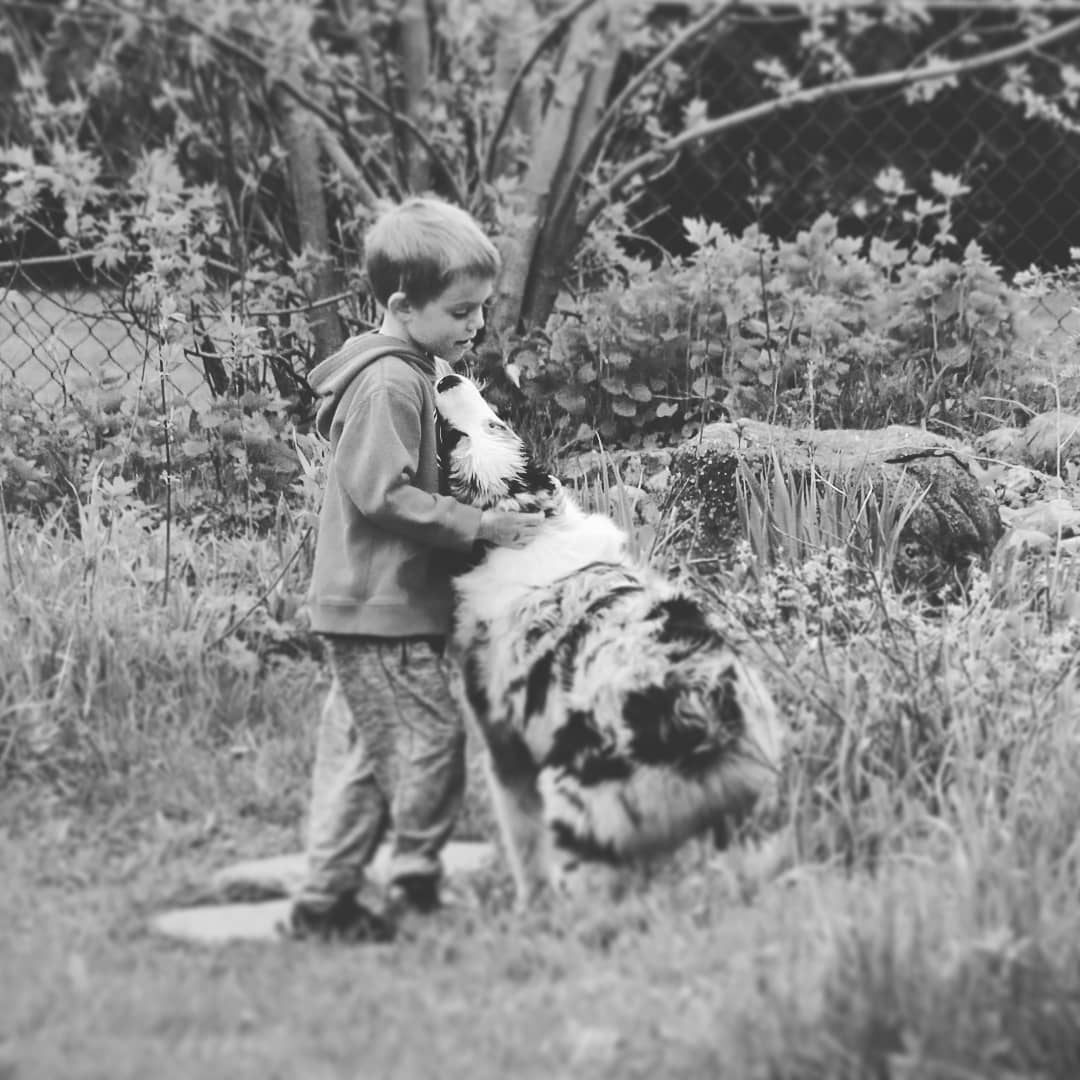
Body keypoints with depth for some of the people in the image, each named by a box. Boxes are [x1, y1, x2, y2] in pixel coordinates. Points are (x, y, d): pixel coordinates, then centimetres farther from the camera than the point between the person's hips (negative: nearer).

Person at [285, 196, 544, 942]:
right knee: (428, 736, -6)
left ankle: (325, 898, 16)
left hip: (363, 606, 11)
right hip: (382, 606, -11)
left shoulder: (416, 370, 16)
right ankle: (419, 883, 2)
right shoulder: (390, 383, -18)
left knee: (362, 751, 12)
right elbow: (383, 492, -24)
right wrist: (482, 525, -22)